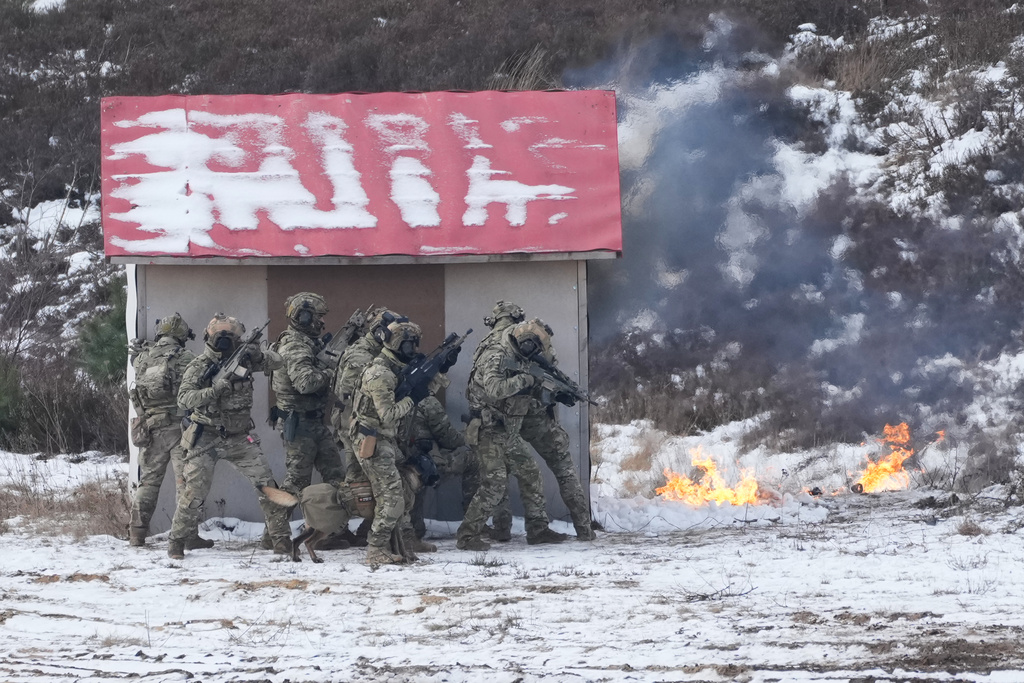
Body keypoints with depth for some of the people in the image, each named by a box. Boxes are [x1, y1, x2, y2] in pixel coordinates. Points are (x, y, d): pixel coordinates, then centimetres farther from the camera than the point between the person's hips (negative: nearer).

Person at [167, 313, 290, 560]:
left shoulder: (243, 360, 2)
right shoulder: (199, 367, -11)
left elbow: (277, 361, 6)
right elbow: (184, 399, -21)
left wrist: (259, 355, -15)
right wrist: (214, 390, -34)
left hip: (239, 438, 3)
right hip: (206, 439, -3)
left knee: (267, 485, -3)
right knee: (194, 492, -7)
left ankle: (282, 538, 5)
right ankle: (177, 540, 10)